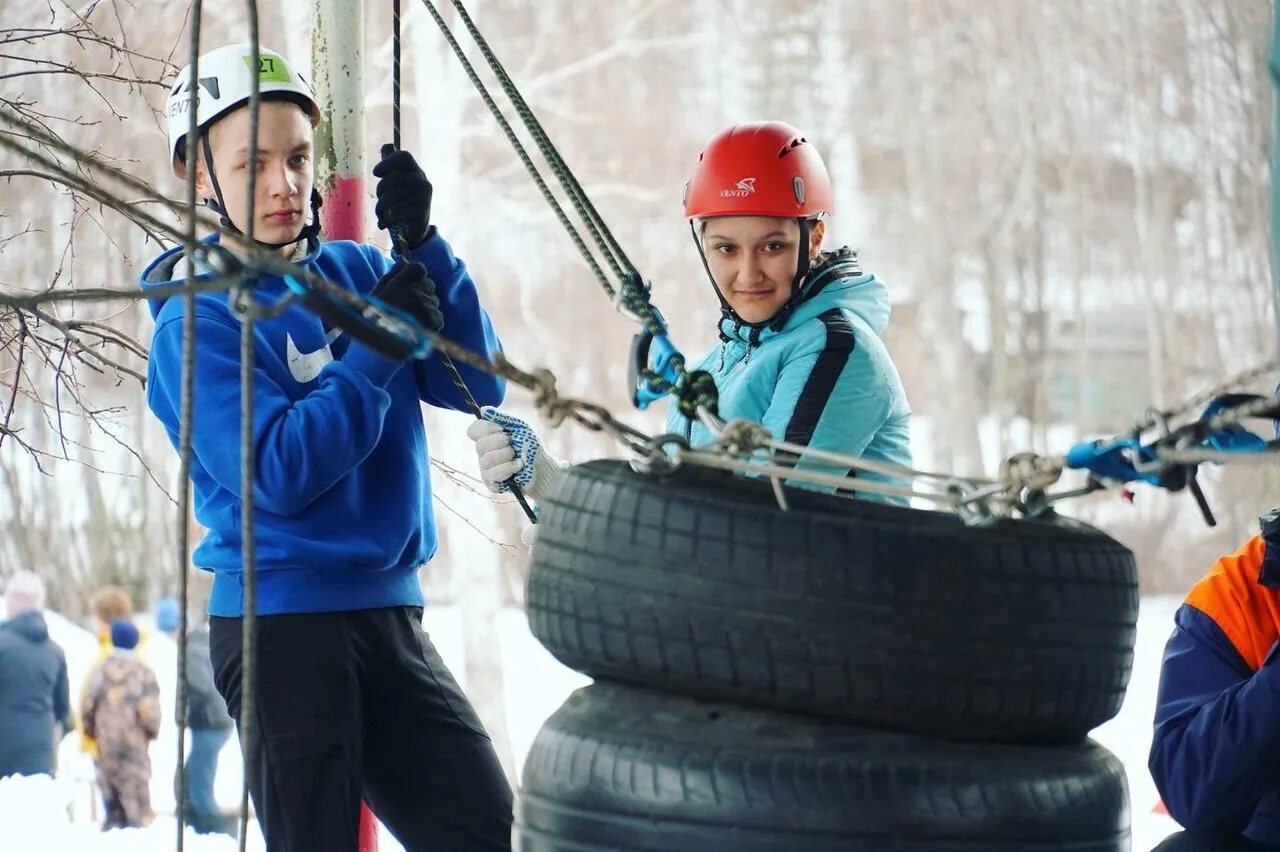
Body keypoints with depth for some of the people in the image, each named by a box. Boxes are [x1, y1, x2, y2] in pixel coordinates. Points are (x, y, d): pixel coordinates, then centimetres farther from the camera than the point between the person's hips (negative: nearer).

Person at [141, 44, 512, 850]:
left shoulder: (356, 271, 9)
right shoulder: (195, 322, -8)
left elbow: (476, 381, 0)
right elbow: (278, 473, -18)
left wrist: (422, 245, -11)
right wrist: (381, 344, -16)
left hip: (388, 611, 6)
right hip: (284, 623, -6)